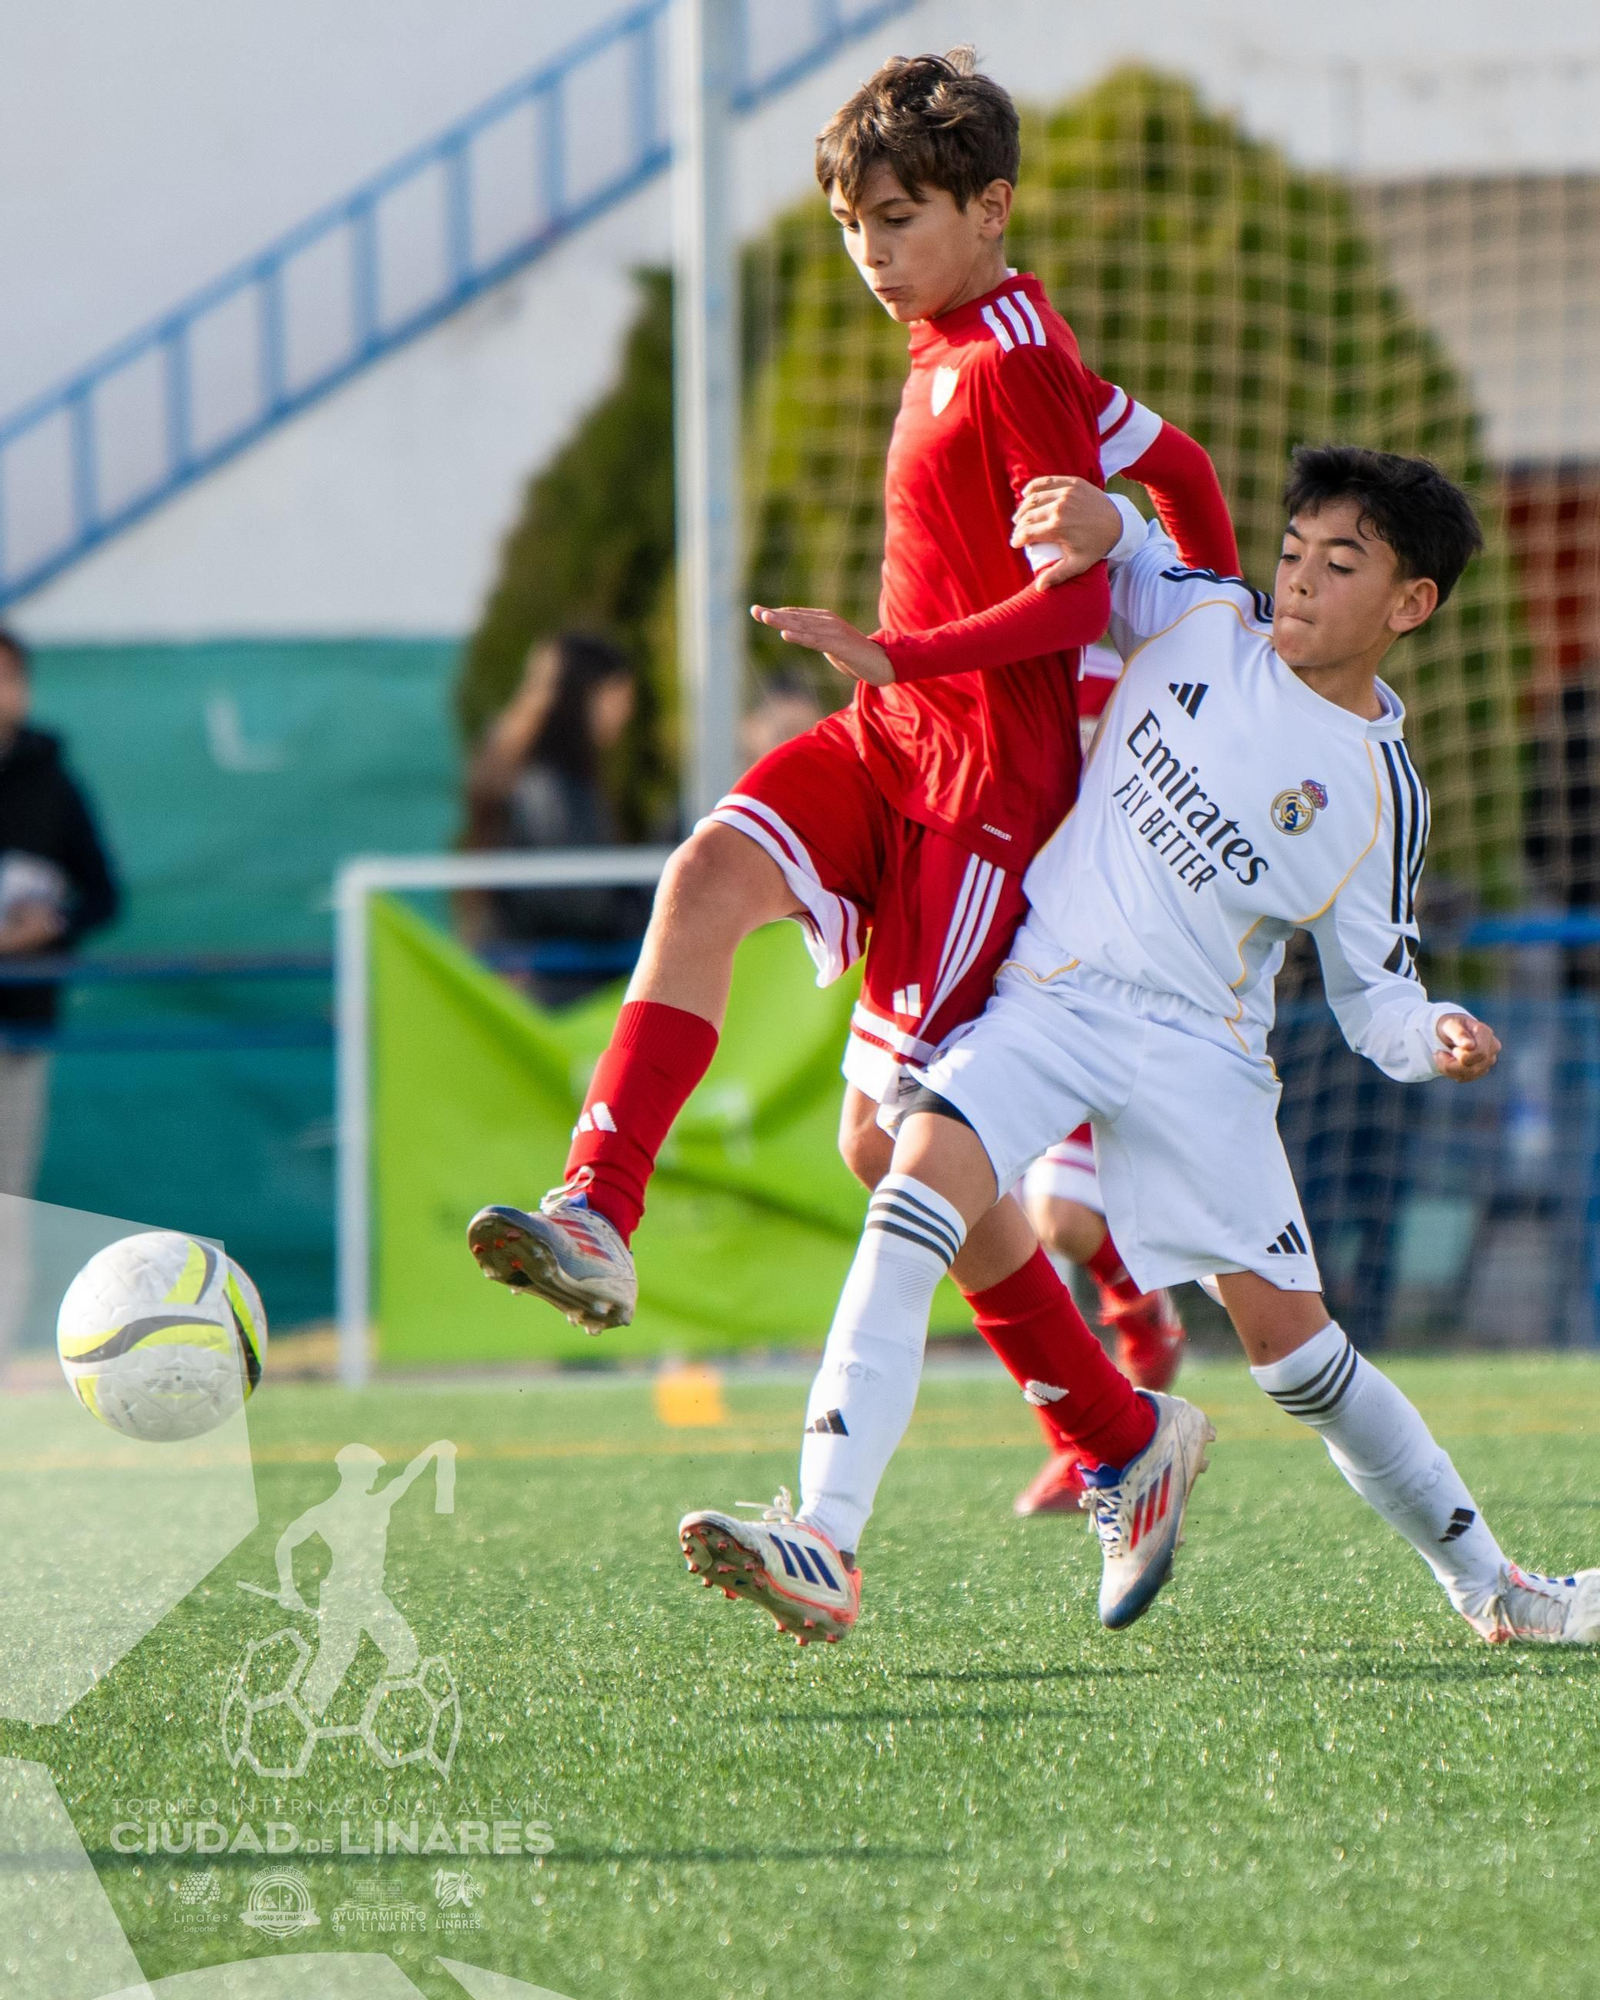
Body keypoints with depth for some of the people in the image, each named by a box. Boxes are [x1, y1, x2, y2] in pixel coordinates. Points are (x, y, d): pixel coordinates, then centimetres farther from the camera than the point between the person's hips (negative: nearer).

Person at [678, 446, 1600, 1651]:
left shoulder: (1380, 795, -1)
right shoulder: (1203, 622, 5)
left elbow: (1374, 995, 5)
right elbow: (1116, 548, 24)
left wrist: (1435, 1041, -17)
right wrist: (1095, 515, 0)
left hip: (1196, 1048, -1)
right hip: (1042, 997, 1)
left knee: (1292, 1337, -5)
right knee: (922, 1176, -26)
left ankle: (1490, 1587, 16)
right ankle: (825, 1549, -35)